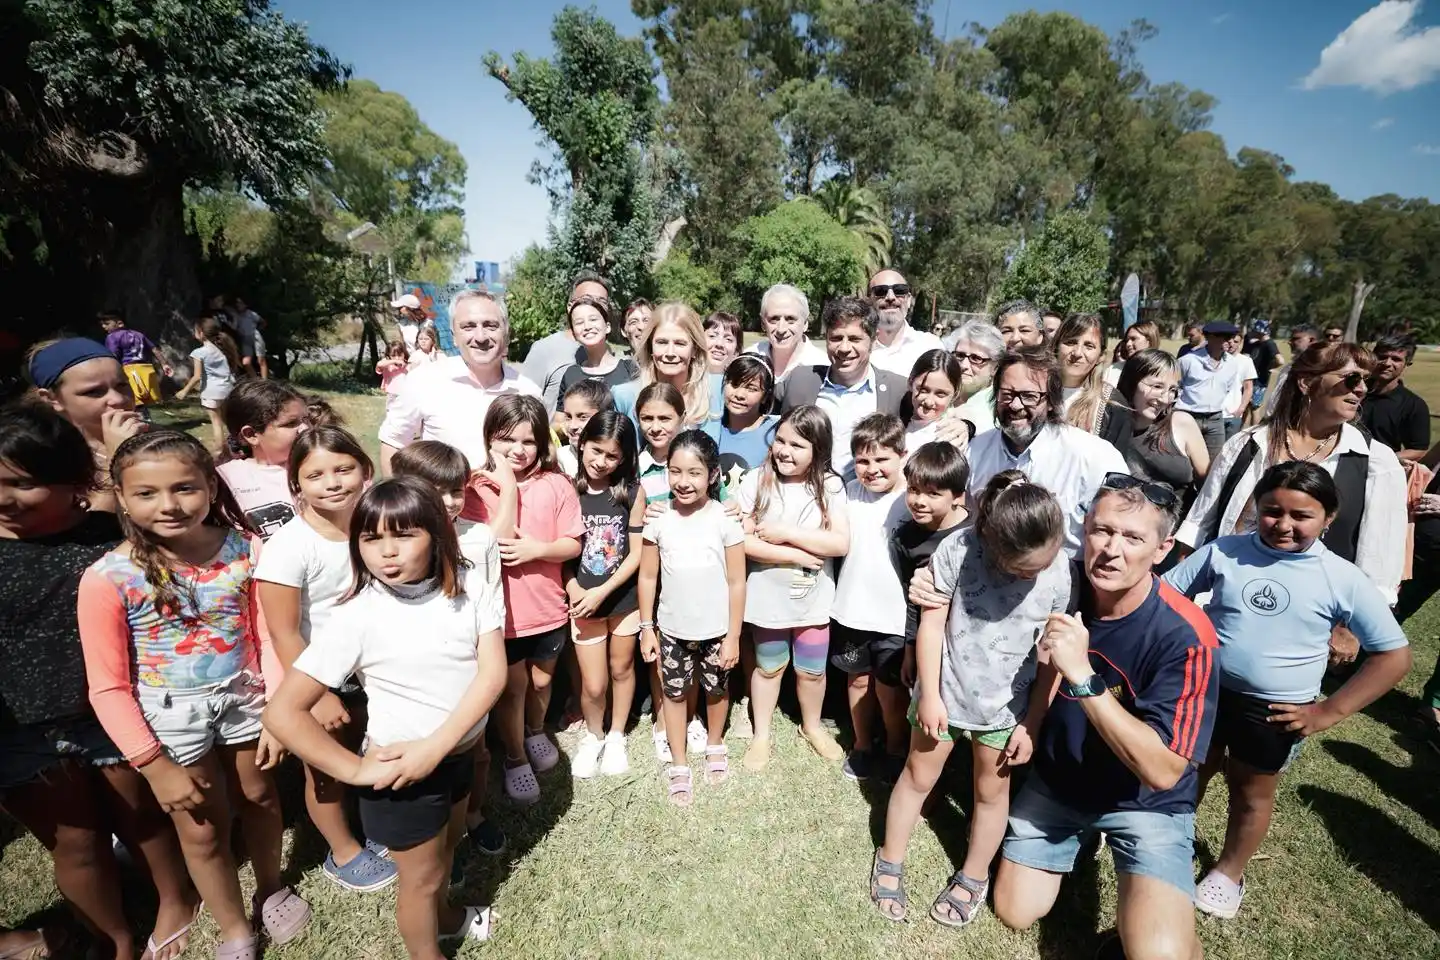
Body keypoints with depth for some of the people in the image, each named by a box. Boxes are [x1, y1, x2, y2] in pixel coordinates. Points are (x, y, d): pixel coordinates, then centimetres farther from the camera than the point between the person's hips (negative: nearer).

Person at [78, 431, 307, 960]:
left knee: (260, 797, 23)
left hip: (243, 698, 2)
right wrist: (156, 766, -11)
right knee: (204, 828, 16)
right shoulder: (107, 579, -21)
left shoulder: (243, 550, -15)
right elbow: (108, 687, -12)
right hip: (172, 716, -2)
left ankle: (272, 888, 53)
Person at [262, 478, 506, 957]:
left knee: (449, 842, 30)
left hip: (458, 751, 4)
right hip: (402, 768, -4)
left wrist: (435, 746, -26)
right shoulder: (357, 617, -24)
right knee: (421, 876, 19)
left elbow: (493, 672, -18)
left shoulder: (466, 587, -14)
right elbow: (282, 712, -22)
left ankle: (444, 915, 60)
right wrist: (357, 771, -20)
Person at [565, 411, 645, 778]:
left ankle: (616, 736, 42)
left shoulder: (631, 492, -10)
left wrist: (602, 592, -15)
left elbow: (637, 552, -9)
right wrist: (574, 590, -18)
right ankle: (593, 736, 36)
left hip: (624, 596, 1)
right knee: (594, 684, 5)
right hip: (583, 599, -1)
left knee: (622, 668, 17)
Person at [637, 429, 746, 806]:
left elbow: (736, 582, -10)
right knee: (675, 693, 14)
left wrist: (733, 635, -8)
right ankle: (679, 766, 34)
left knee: (716, 690, 19)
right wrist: (647, 628, -1)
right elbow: (648, 577, -2)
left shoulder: (725, 519, -16)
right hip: (673, 629, 1)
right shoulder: (659, 519, -11)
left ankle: (715, 746, 47)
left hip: (715, 630, -1)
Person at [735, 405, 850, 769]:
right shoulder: (756, 482, -13)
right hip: (768, 598, -1)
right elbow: (741, 540, -16)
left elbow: (841, 543, -18)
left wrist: (785, 533, -22)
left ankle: (812, 726, 46)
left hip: (814, 599, 1)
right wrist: (795, 555, -21)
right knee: (769, 668, 19)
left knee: (812, 670, 19)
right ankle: (761, 734, 40)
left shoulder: (829, 486, -10)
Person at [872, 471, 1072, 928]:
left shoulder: (1058, 570, -18)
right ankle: (890, 860, 39)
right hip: (944, 692, -1)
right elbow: (932, 624, -15)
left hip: (1007, 705, 1)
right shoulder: (958, 549, -25)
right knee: (918, 777, 17)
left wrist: (1031, 724, -4)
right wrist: (929, 695, -11)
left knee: (992, 790, 20)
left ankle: (974, 876, 44)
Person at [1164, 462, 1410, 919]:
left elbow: (1393, 655, -6)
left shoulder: (1343, 580, -12)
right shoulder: (1223, 551, -11)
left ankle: (1230, 870, 45)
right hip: (1205, 691, 1)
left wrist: (1329, 712, -9)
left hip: (1274, 713, 0)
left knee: (1251, 793, 21)